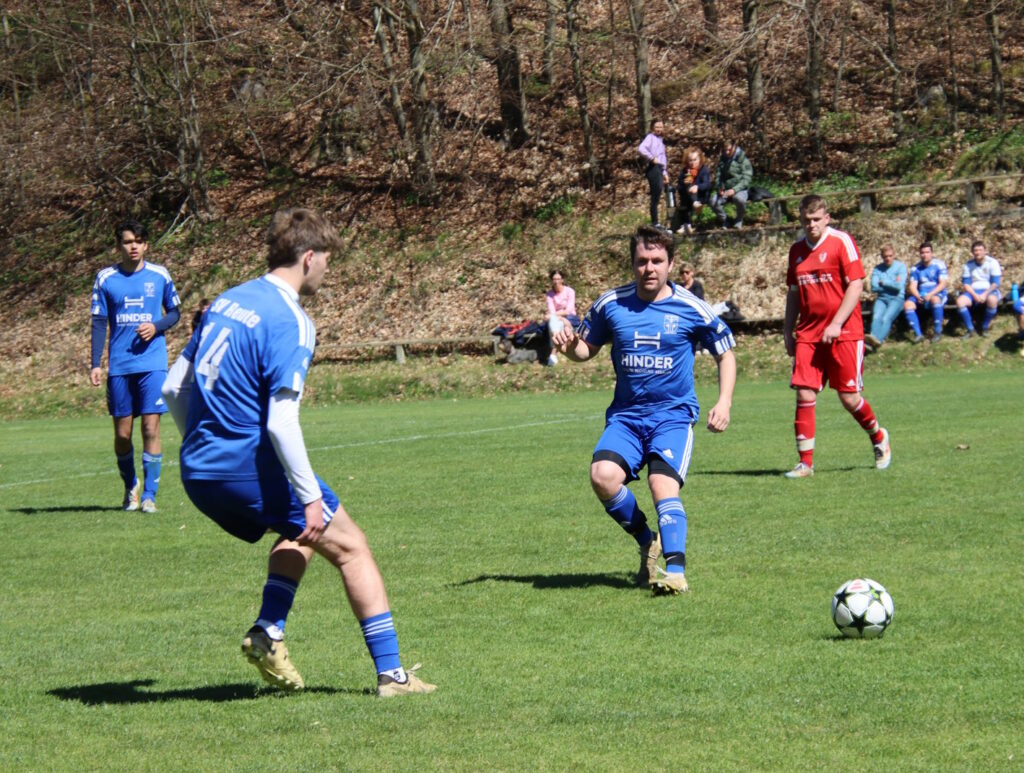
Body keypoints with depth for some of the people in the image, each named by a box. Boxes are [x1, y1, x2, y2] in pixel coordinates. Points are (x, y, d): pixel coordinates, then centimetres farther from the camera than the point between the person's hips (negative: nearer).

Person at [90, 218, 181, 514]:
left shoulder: (160, 275, 3)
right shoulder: (105, 278, 3)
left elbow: (175, 312, 14)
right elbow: (99, 323, 5)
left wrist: (156, 326, -8)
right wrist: (95, 364, -2)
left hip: (152, 363, -1)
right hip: (119, 366, 1)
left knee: (151, 428, -9)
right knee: (122, 433, 4)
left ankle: (149, 495, -3)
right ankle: (130, 487, 28)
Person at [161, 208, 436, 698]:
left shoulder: (227, 302, 11)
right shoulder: (289, 322, -14)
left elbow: (173, 388, 15)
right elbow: (280, 422, -22)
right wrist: (311, 496, -17)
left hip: (197, 473, 8)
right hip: (250, 468, -8)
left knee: (302, 532, 29)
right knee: (350, 546, 6)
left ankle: (267, 634, 11)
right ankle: (390, 674, 4)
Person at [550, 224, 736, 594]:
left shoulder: (691, 309, -3)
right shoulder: (611, 305, 3)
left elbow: (725, 353, 9)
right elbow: (588, 349, 17)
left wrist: (724, 402, -4)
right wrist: (570, 346, -8)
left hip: (674, 415, -2)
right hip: (626, 415, 3)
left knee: (663, 484, -25)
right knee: (603, 475, -22)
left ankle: (675, 570, -24)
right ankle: (647, 542, 2)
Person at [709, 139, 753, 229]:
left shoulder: (744, 161, -4)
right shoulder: (722, 161, 12)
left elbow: (746, 179, -11)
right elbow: (718, 176, 14)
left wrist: (734, 190, -25)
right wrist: (719, 188, -8)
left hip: (740, 189, -4)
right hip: (725, 190, 4)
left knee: (739, 199, -40)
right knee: (714, 201, -26)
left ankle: (739, 221, -11)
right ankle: (724, 221, -1)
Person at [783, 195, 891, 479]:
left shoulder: (841, 242, -6)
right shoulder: (797, 250, 10)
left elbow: (856, 285, -10)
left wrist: (836, 324, -17)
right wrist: (788, 331, 11)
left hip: (844, 332, -4)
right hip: (808, 333, 4)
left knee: (849, 397, -1)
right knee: (804, 395, -7)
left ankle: (878, 437, 27)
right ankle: (805, 462, -2)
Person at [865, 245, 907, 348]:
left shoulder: (901, 266, 6)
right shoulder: (878, 269, 13)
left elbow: (899, 286, -7)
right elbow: (874, 287, 1)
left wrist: (883, 282, 1)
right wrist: (891, 284, -2)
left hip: (896, 298, -3)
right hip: (881, 298, 3)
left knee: (886, 318, -32)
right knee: (876, 317, -30)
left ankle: (878, 339, -59)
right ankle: (873, 337, -55)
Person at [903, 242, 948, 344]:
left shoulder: (939, 265, 0)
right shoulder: (916, 268, 11)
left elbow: (943, 284, -9)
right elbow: (913, 286, 4)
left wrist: (930, 295, -23)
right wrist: (918, 297, -18)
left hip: (937, 294, -4)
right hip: (921, 295, 4)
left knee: (935, 300, -40)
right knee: (908, 304, -26)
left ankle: (937, 332, -28)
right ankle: (918, 334, -26)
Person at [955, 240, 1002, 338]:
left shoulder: (992, 263, 0)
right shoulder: (968, 265, 8)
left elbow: (996, 283, -6)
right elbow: (966, 283, 3)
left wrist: (985, 294, -21)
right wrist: (974, 295, -15)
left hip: (989, 290, -3)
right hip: (973, 291, 3)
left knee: (992, 300, -39)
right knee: (960, 301, -29)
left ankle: (985, 328, -18)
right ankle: (970, 329, -15)